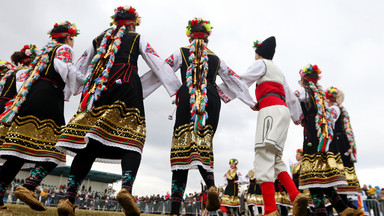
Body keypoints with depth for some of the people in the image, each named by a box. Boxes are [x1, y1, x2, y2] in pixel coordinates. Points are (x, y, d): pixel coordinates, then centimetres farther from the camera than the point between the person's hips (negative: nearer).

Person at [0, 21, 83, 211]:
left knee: (21, 149, 3)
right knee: (52, 150, -11)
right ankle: (28, 188, -25)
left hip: (31, 96, 8)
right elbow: (62, 65, -12)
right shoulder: (64, 48, 9)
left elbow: (29, 76, 28)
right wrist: (83, 81, -2)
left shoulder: (45, 50, 32)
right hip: (49, 96, -8)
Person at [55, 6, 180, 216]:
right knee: (131, 140, -10)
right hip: (126, 85, -3)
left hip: (97, 89, 4)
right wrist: (177, 88, 13)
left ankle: (69, 197, -5)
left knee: (89, 143, 1)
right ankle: (126, 188, -32)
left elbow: (79, 67, 28)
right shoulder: (138, 39, 19)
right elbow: (158, 64, 12)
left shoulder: (99, 39, 28)